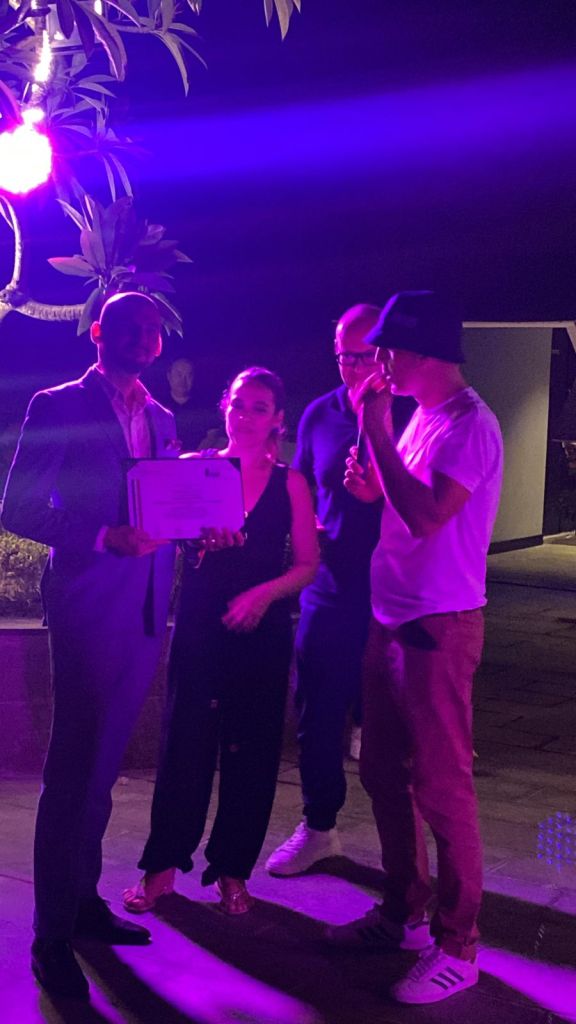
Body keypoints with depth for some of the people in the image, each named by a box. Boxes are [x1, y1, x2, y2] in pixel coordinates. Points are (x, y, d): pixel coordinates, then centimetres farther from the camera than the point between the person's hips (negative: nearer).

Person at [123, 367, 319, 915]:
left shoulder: (290, 483, 4)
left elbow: (307, 564, 2)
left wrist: (264, 592, -13)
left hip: (262, 629, 1)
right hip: (198, 624, 0)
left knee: (250, 750, 5)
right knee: (184, 741, 0)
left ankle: (232, 870, 18)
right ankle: (162, 865, 14)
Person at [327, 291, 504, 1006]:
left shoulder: (470, 425, -15)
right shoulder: (421, 417, 12)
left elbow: (426, 517, -26)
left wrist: (377, 433, -19)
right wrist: (371, 487, 2)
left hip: (438, 628, -9)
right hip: (390, 619, 9)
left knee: (440, 786, -3)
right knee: (384, 773, 16)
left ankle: (456, 947, 8)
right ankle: (403, 914, 30)